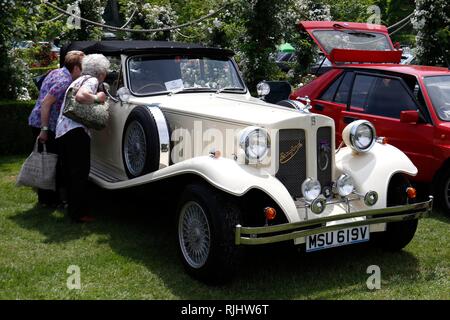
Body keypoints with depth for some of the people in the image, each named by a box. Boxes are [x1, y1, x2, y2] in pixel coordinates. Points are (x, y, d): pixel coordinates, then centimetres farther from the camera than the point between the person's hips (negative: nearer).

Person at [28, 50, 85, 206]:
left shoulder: (56, 72, 11)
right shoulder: (65, 81, -19)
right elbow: (46, 103, -24)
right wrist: (44, 129, -24)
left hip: (36, 121, 9)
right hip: (45, 125, -9)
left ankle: (43, 197, 24)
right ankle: (51, 198, 7)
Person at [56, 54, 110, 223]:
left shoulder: (78, 80, 26)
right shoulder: (92, 80, -3)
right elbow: (81, 96, -22)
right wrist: (97, 98, -8)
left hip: (61, 131, 9)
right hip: (76, 131, -9)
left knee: (69, 173, 14)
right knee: (80, 172, -4)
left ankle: (73, 208, 24)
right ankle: (78, 213, -2)